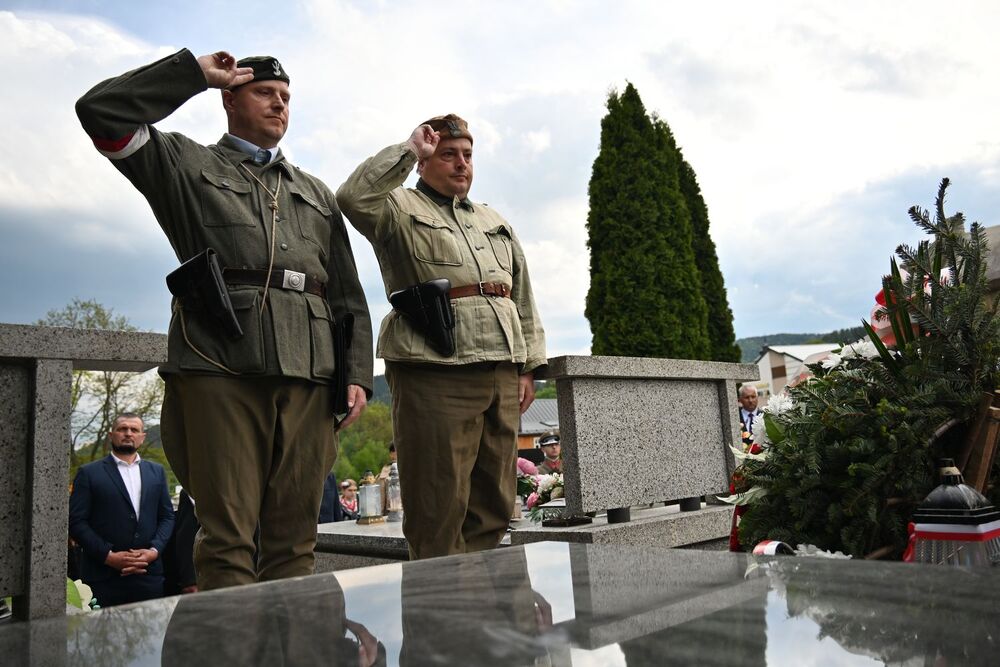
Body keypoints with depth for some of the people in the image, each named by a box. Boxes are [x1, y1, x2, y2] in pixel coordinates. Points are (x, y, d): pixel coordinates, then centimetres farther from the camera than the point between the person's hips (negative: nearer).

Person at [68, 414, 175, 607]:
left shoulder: (157, 472, 14)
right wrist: (108, 556, -11)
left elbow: (167, 516, 13)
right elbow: (76, 521, -2)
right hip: (104, 577, -3)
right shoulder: (89, 473, 3)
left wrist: (154, 550, -4)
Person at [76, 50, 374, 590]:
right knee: (227, 535, -5)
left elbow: (348, 296, 21)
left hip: (308, 376, 4)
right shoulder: (187, 165, 18)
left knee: (296, 537, 4)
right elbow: (100, 111, 4)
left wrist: (356, 374, 8)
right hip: (219, 368, -3)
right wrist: (195, 71, 11)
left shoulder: (316, 194, 27)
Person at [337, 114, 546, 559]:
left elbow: (523, 298, 23)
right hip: (436, 374, -6)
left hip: (501, 373, 7)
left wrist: (528, 365, 15)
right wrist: (408, 150, -10)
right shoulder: (400, 209, 6)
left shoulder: (494, 221, 25)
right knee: (440, 508, -4)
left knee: (493, 506, 11)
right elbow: (354, 197, -19)